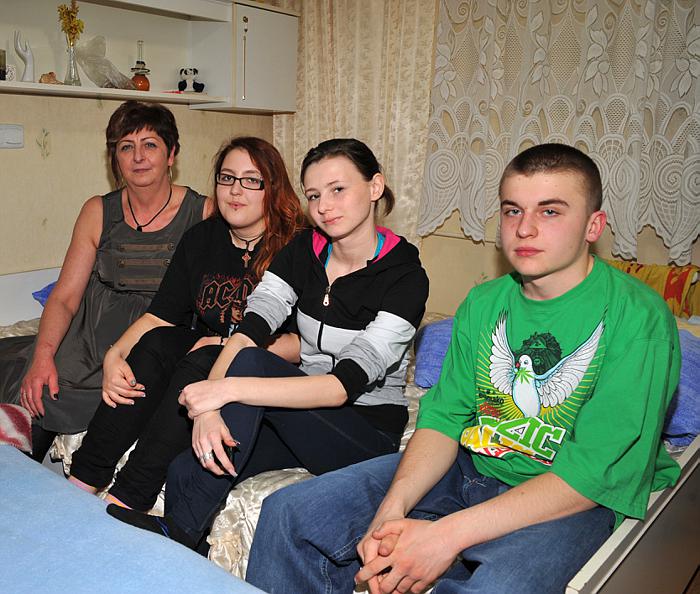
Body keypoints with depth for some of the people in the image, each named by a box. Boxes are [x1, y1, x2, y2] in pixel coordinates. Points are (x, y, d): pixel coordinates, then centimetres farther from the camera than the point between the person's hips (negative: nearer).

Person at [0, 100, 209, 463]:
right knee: (31, 391, -17)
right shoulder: (98, 212, 8)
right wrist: (43, 355, -16)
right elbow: (64, 297, 4)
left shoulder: (203, 213, -1)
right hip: (95, 335, 3)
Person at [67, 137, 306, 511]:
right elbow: (160, 315, 3)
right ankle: (82, 483, -20)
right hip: (202, 350, 5)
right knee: (155, 342, -22)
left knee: (201, 363, -31)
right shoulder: (201, 238, 6)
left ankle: (125, 502, -30)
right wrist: (115, 355, -14)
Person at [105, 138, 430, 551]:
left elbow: (344, 385, -26)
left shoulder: (405, 275, -16)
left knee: (250, 364, -28)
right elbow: (245, 333, -11)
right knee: (185, 473, -20)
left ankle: (178, 530, -20)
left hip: (368, 431, -5)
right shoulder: (305, 250, 1)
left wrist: (229, 389, -34)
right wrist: (209, 408, -30)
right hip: (302, 417, 5)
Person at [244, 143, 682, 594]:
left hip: (575, 500, -4)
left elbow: (596, 472, -20)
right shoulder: (483, 303, 5)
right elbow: (445, 413, 1)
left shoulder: (638, 319, -14)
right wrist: (393, 507, -18)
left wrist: (447, 534, -26)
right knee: (289, 513, -5)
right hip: (470, 466, 5)